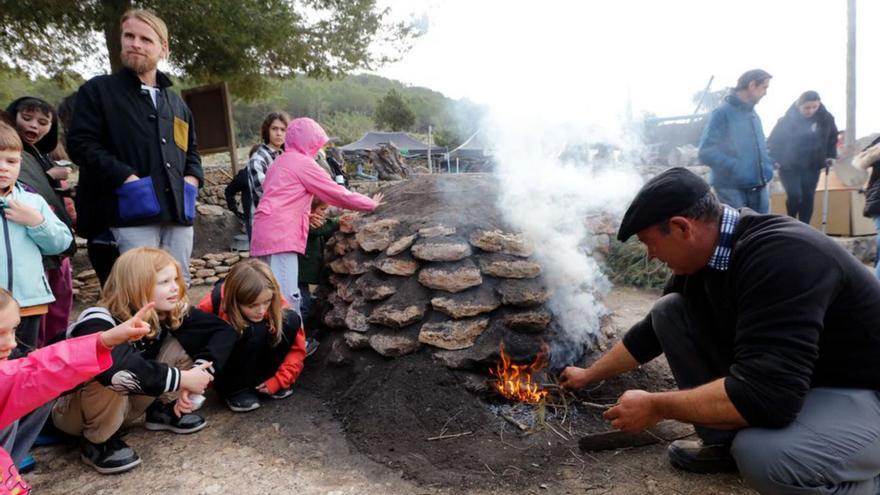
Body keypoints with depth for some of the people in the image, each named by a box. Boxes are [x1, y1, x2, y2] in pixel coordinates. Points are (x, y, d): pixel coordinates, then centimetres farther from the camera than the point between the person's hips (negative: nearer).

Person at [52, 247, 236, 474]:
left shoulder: (171, 312, -14)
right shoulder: (99, 323, -32)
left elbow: (223, 329, -12)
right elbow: (115, 369, -52)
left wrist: (199, 371, -28)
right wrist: (182, 378, -42)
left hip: (127, 403, 5)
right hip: (72, 409, -5)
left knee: (183, 343, -15)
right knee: (109, 377, -39)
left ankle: (163, 409, 3)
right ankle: (97, 441, -12)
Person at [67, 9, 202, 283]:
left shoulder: (176, 102, 23)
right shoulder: (98, 90, 6)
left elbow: (191, 150, 28)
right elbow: (80, 143, -4)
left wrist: (192, 180, 6)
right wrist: (127, 179, -15)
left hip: (178, 212, 5)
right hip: (133, 213, -5)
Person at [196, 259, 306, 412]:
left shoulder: (275, 303, -21)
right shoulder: (214, 303, -27)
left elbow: (297, 347, -13)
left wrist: (279, 380, -20)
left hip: (256, 361, 3)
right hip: (222, 369, -3)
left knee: (291, 320, -22)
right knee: (254, 331, -34)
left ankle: (264, 379, -5)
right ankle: (233, 389, -13)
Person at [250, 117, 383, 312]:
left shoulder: (282, 161, 23)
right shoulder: (303, 162, -4)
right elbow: (338, 193, -1)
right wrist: (371, 204, 10)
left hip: (268, 234, 10)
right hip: (280, 236, -10)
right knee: (287, 298, -12)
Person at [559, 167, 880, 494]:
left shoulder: (782, 255, -32)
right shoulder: (701, 258, -5)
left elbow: (765, 394, -38)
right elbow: (652, 332, 9)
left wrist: (655, 406, -26)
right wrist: (589, 375, 16)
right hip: (782, 373, 8)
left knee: (762, 454, -37)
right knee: (669, 312, -4)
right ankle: (725, 442, 9)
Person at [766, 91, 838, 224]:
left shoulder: (826, 118, -3)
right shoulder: (787, 120, -15)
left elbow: (832, 137, 15)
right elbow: (773, 141, -6)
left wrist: (831, 156, 6)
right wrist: (775, 160, -17)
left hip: (812, 166, 4)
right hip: (789, 166, -4)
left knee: (808, 198, 3)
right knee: (794, 196, -15)